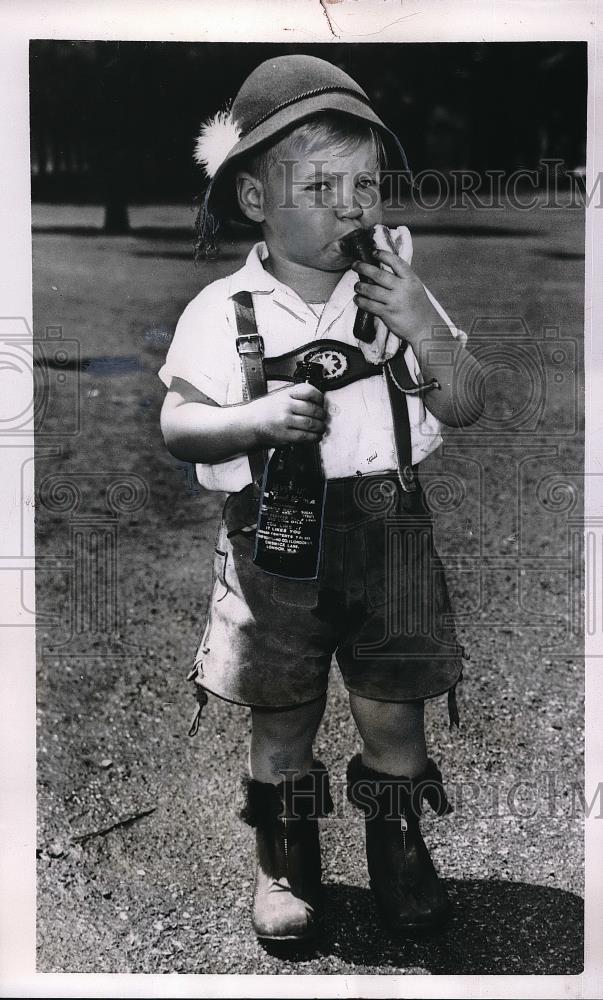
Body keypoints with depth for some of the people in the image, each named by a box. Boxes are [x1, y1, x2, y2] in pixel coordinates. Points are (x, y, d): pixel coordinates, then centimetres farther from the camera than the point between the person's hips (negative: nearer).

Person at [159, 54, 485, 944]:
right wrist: (257, 418, -26)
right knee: (282, 718, 10)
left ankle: (400, 852, 31)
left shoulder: (399, 294, 2)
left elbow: (465, 409, 0)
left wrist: (425, 328, -17)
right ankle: (285, 863, 31)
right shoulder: (223, 311, -5)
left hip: (387, 526, 2)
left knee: (393, 713, 8)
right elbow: (178, 425, -8)